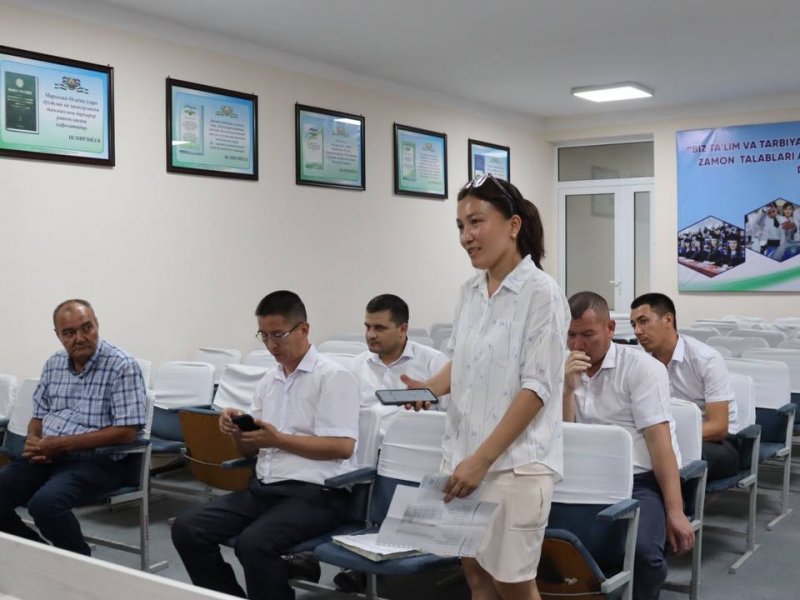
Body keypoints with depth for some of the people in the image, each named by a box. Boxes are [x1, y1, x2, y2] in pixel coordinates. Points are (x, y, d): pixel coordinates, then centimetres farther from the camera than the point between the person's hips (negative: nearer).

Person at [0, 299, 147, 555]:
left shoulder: (122, 366, -11)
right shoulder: (53, 364, 10)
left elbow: (126, 431, -17)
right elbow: (39, 416, 19)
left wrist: (61, 444, -18)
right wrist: (33, 441, -7)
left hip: (98, 461, -7)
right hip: (47, 456, 7)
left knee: (45, 504, -30)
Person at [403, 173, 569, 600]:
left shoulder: (540, 292, -13)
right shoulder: (470, 291, 7)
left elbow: (537, 387, -16)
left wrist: (483, 459, -19)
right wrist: (430, 386, -3)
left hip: (514, 461, -6)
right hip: (462, 452, 7)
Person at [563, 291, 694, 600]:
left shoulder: (640, 367, -3)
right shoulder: (565, 372, 11)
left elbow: (659, 440, -9)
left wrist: (675, 511, -15)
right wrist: (568, 388, -10)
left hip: (641, 482, -3)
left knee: (641, 549, -31)